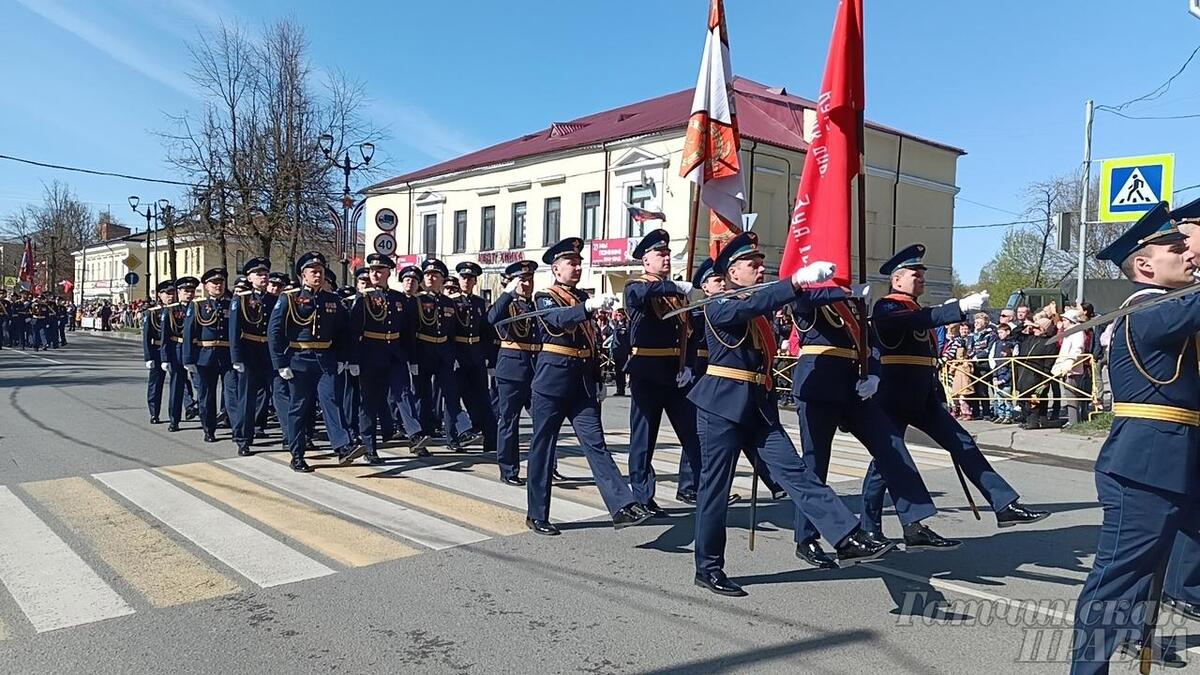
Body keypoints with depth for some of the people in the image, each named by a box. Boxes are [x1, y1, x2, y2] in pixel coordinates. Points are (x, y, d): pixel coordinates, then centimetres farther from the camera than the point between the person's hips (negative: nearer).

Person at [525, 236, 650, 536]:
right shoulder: (544, 298, -3)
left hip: (583, 382, 5)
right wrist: (590, 306, -43)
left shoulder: (582, 297, 16)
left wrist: (598, 381, 18)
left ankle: (622, 507, -11)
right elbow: (560, 318, -27)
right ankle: (537, 515, 13)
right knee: (543, 446, 3)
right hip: (552, 380, -5)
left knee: (596, 443, -3)